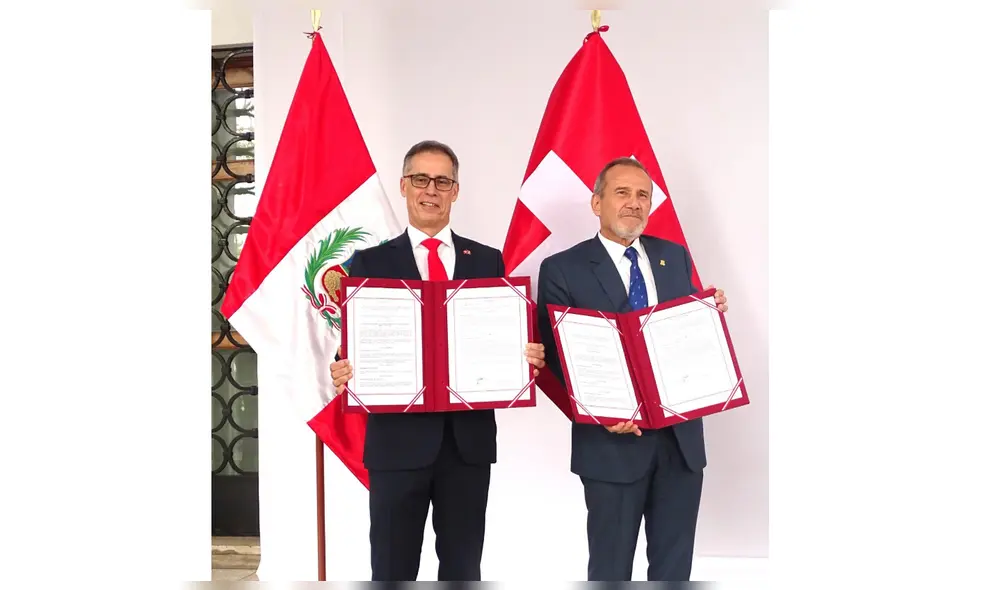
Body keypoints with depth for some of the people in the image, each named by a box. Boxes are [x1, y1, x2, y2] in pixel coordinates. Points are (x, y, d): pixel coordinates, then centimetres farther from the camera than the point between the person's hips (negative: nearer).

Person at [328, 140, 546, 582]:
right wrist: (344, 373, -21)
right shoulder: (371, 262, 3)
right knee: (392, 569, 8)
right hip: (398, 437, -2)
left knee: (463, 567, 14)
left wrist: (527, 358, -13)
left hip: (470, 437, 2)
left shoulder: (488, 261, 9)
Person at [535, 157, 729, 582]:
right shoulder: (562, 269, -5)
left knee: (674, 563, 15)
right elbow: (555, 357, -6)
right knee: (610, 565, 11)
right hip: (613, 440, -4)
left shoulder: (675, 257, 10)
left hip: (681, 434, 4)